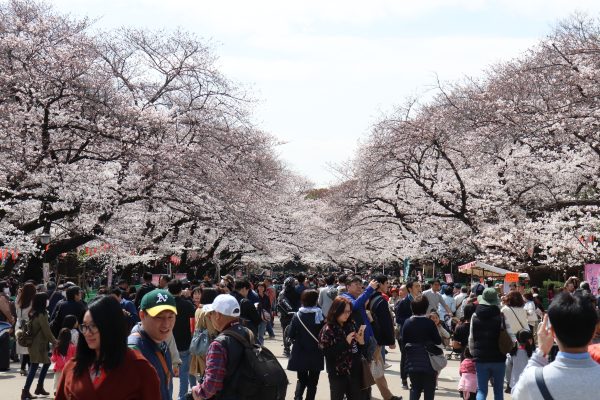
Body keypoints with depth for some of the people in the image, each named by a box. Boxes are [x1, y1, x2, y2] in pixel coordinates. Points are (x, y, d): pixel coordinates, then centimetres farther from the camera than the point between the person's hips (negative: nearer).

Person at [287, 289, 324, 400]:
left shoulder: (297, 316, -9)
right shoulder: (320, 316, -10)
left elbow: (291, 335, -6)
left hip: (300, 354, 1)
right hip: (316, 354, -1)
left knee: (302, 379, 16)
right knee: (313, 381, 13)